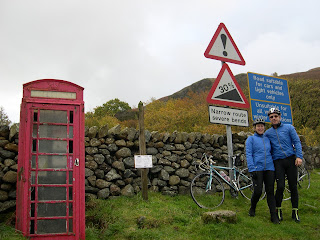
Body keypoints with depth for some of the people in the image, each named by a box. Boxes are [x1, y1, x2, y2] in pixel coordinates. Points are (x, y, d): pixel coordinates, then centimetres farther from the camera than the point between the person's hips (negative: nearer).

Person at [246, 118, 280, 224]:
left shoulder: (267, 139, 18)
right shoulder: (251, 139, 4)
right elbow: (248, 155, -3)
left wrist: (276, 167, 14)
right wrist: (252, 170, -13)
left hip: (269, 169, 4)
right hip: (257, 169, -4)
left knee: (270, 192, 0)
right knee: (258, 191, -8)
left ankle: (274, 215, 2)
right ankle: (252, 209, 20)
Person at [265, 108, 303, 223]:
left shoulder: (289, 127, 7)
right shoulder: (268, 133, 11)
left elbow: (297, 142, 2)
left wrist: (299, 156, -10)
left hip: (291, 160, 0)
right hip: (278, 162, 0)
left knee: (293, 187, 1)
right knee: (280, 187, -10)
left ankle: (295, 212, 12)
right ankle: (278, 210, 8)